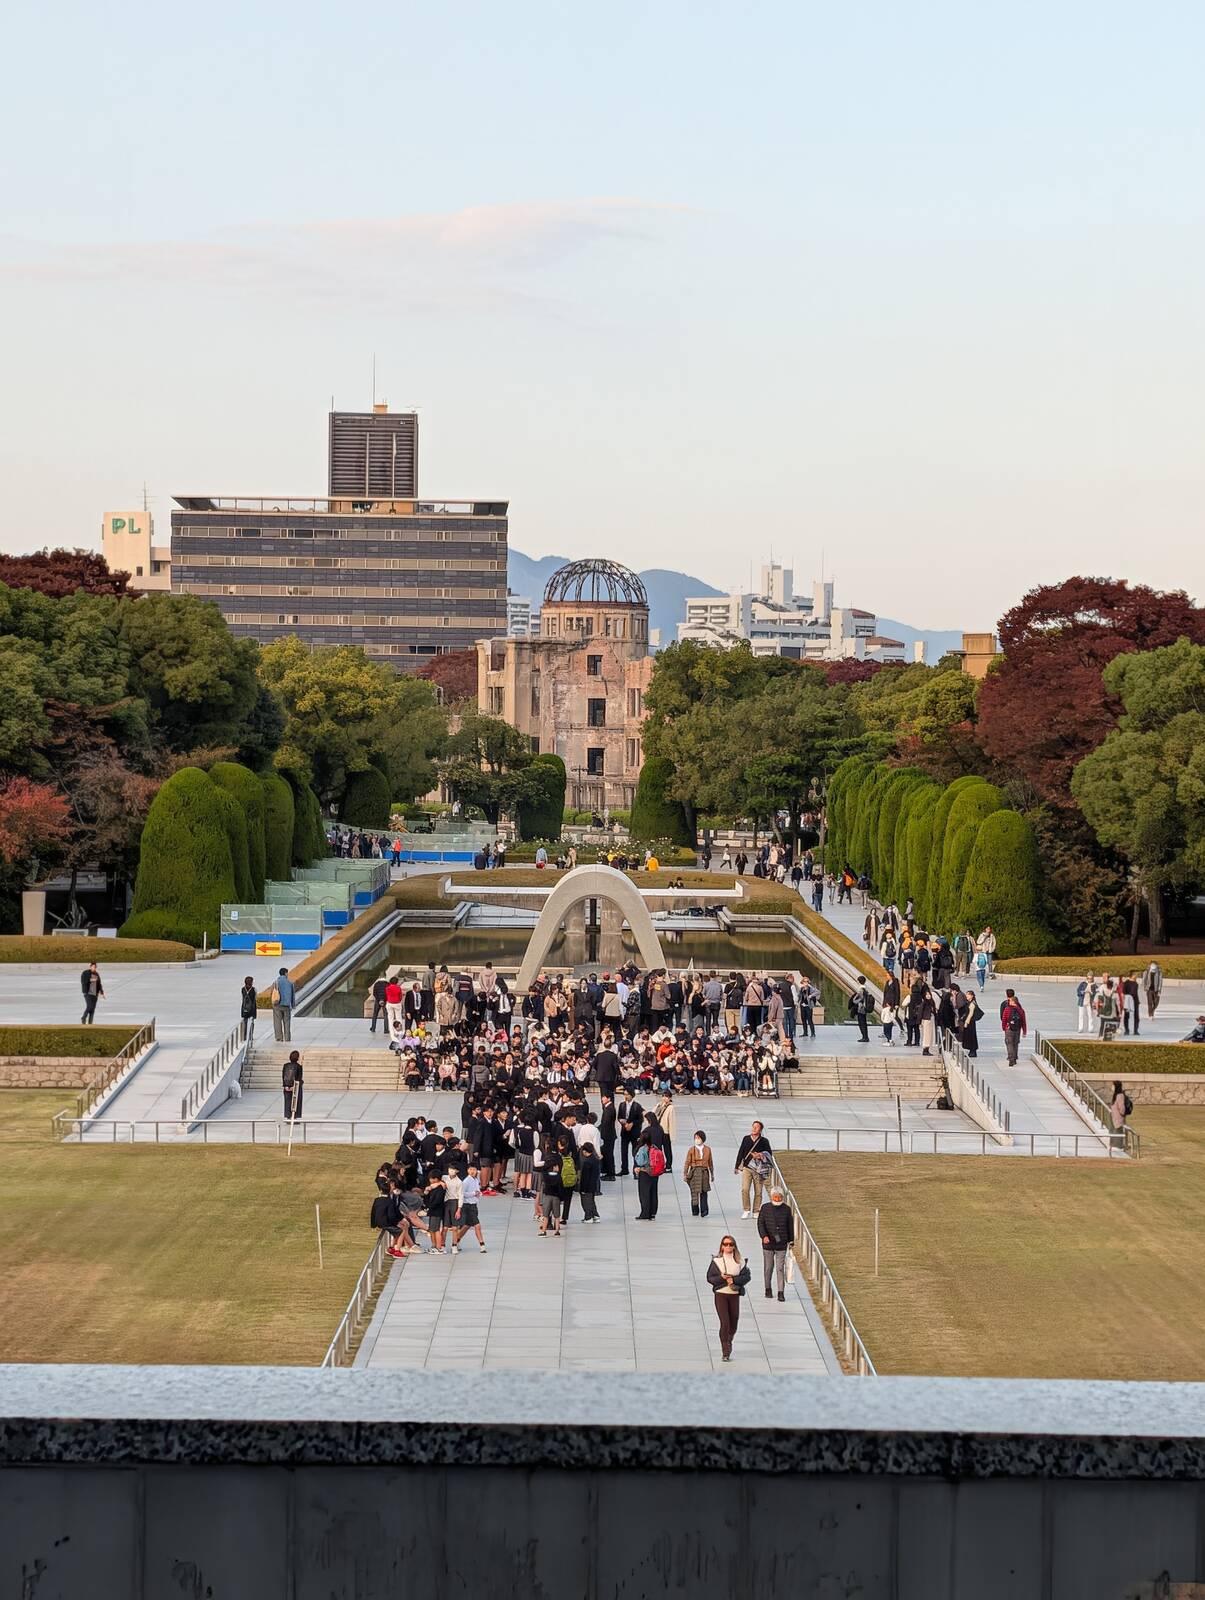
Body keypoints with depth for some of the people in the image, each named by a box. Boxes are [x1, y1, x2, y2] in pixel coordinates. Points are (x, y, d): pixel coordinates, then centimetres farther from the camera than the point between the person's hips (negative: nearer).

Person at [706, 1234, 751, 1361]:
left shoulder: (740, 1262, 2)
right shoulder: (716, 1261, -1)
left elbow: (746, 1277, -3)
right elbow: (710, 1278, -2)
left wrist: (733, 1279, -17)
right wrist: (722, 1278, -19)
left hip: (734, 1294, 2)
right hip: (720, 1294, -2)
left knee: (734, 1322, 10)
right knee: (724, 1322, -11)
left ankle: (728, 1342, 41)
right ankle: (726, 1352, -4)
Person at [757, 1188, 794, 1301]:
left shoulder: (787, 1209, 3)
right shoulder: (765, 1208, 0)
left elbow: (790, 1226, 12)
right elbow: (760, 1223, -3)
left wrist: (791, 1240, 12)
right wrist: (764, 1236, -18)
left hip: (781, 1245, 0)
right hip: (768, 1244, 0)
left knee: (780, 1268, -5)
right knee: (768, 1268, 10)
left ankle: (781, 1292, -3)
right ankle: (768, 1289, 25)